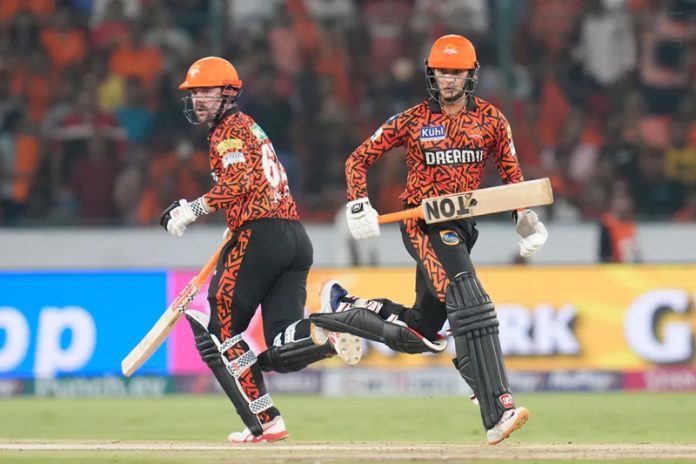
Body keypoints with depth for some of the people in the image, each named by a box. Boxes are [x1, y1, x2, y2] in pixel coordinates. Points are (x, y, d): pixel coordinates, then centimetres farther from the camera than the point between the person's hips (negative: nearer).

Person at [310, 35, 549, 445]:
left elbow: (510, 170, 15)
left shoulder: (491, 119, 6)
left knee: (421, 331, 13)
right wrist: (359, 207, -12)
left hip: (462, 225, 5)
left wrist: (527, 217, 2)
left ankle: (346, 307, 34)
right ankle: (498, 411, -33)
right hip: (423, 223, -5)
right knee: (471, 306, -24)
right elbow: (358, 160, 3)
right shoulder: (413, 121, -2)